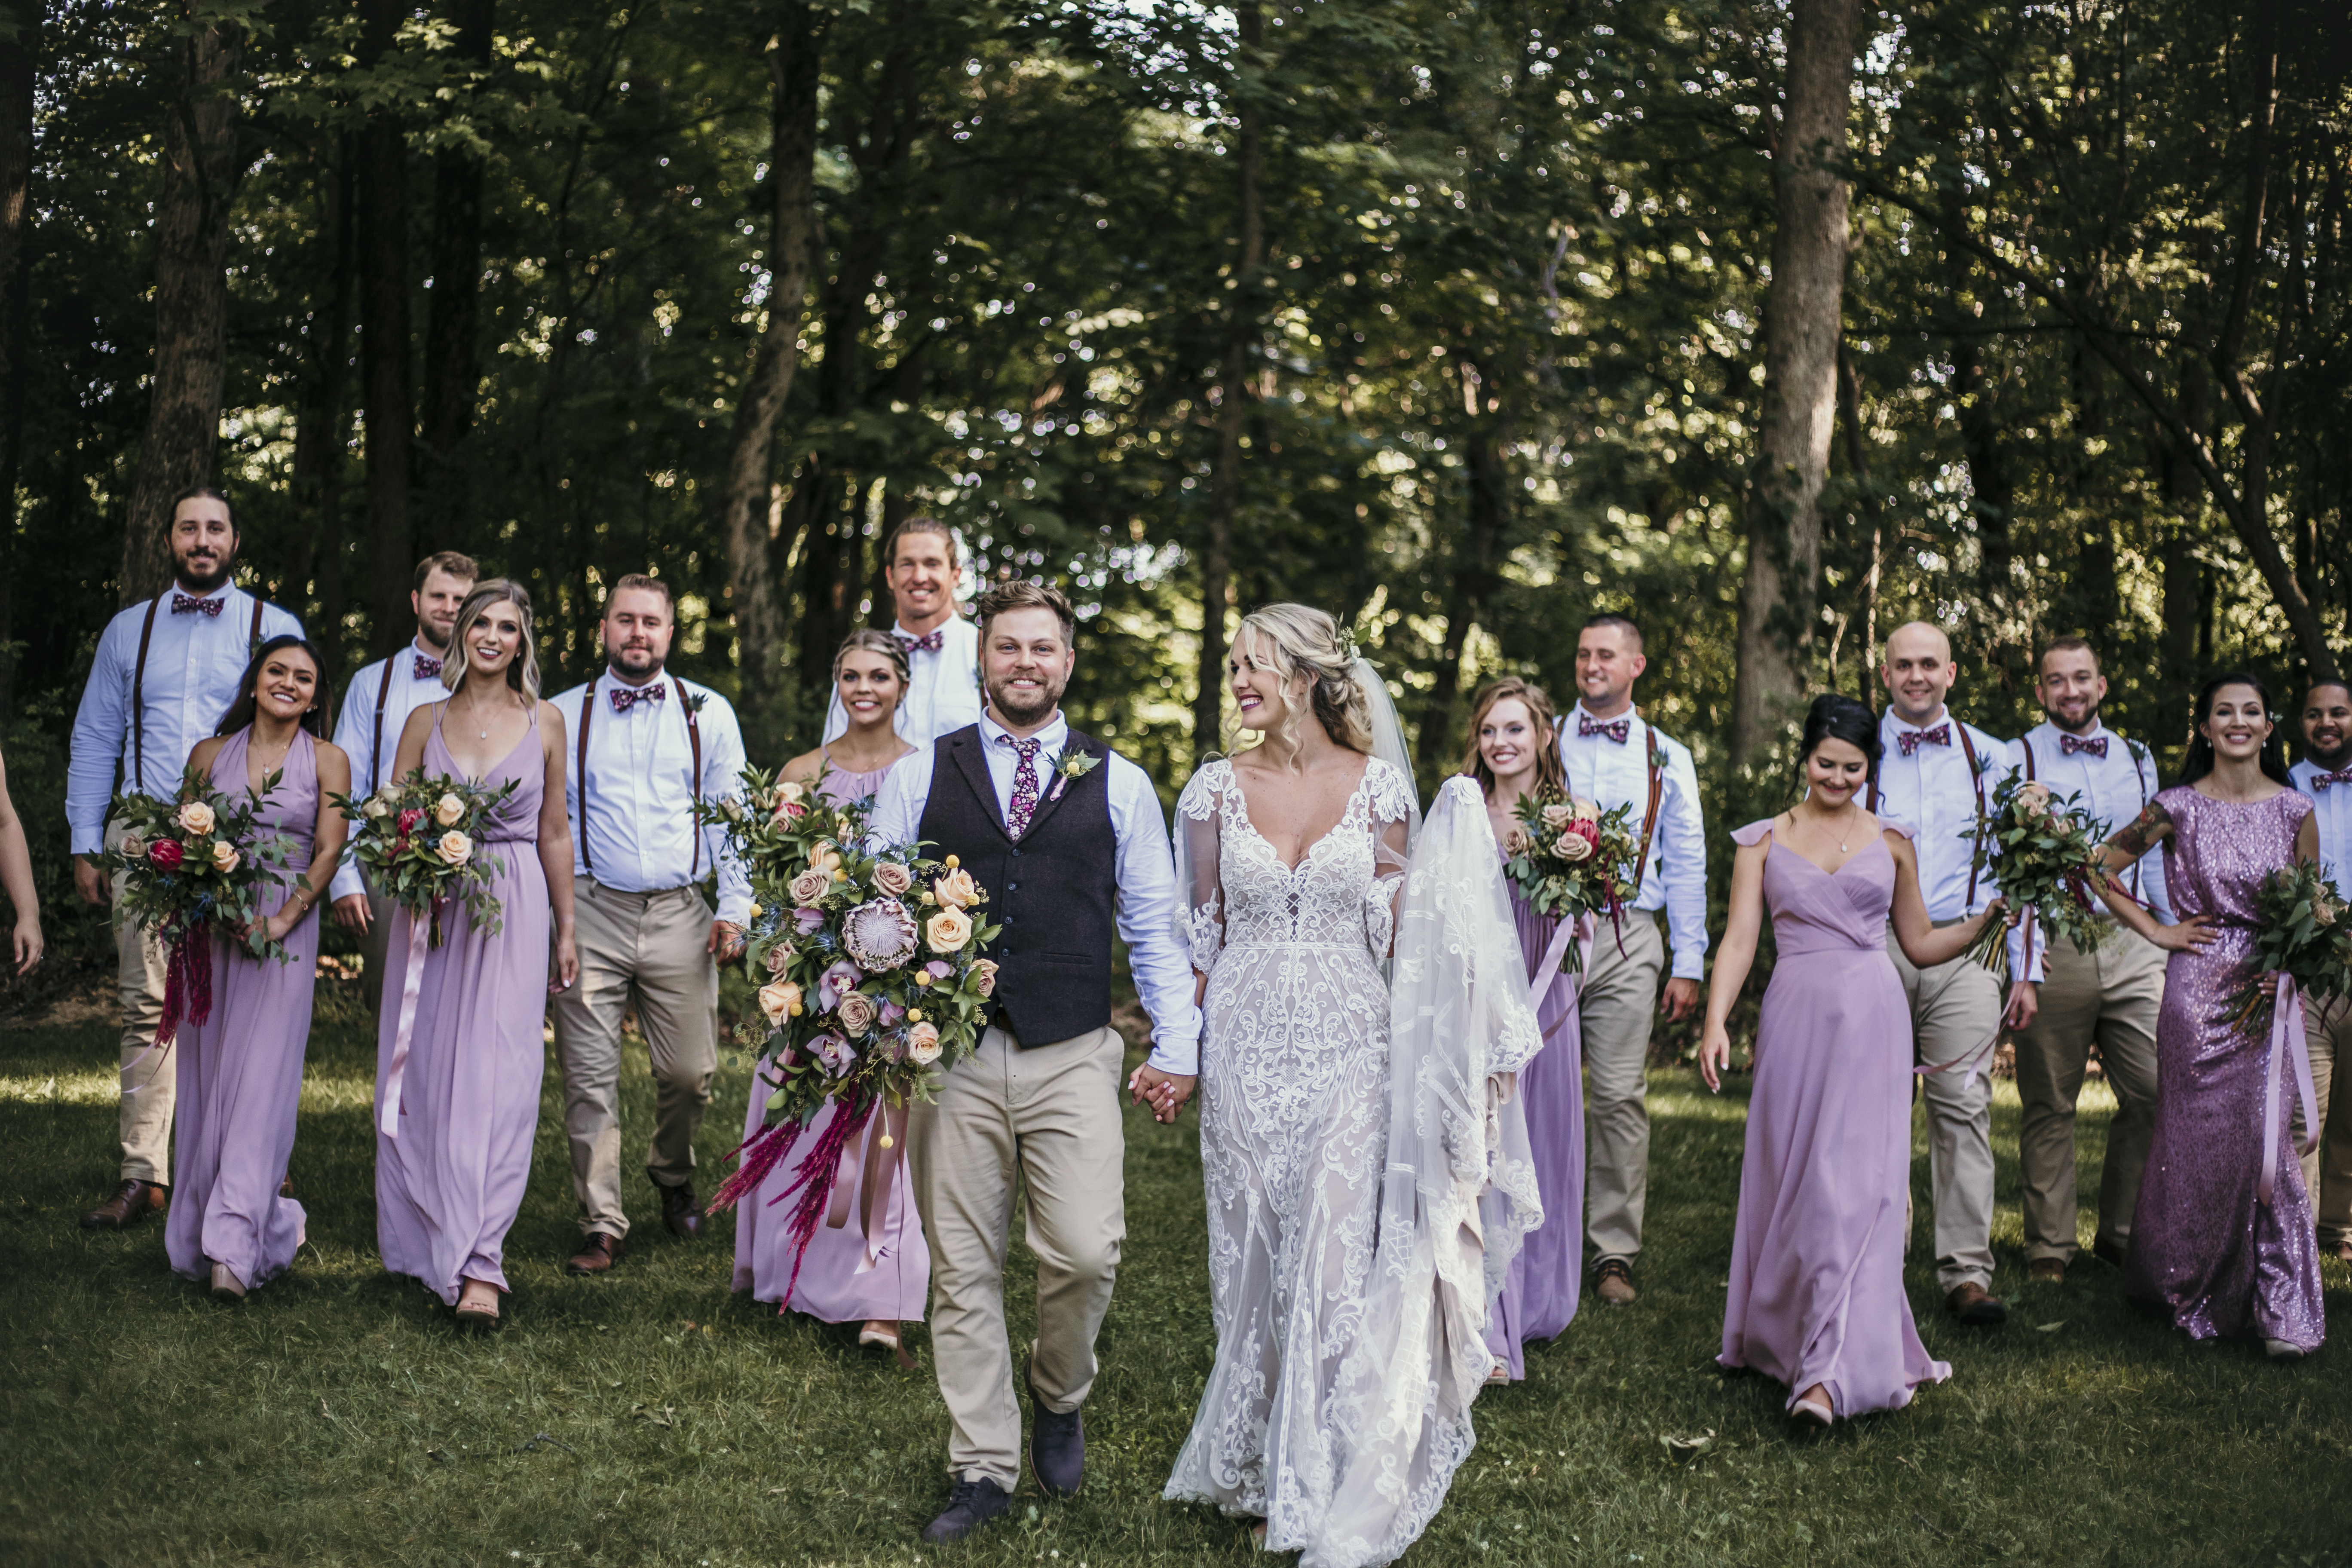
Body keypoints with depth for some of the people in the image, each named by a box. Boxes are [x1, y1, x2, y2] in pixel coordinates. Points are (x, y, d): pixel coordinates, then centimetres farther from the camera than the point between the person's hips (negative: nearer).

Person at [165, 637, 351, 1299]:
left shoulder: (328, 760, 6)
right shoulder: (210, 754, 12)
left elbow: (328, 852, -1)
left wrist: (282, 920, -14)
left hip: (287, 930, -3)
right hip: (211, 929, 3)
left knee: (261, 1076, -10)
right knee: (206, 1076, 2)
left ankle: (234, 1244, -13)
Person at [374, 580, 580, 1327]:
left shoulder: (544, 721, 8)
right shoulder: (426, 720, 10)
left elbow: (554, 831, 12)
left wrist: (567, 928, 12)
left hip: (513, 911, -2)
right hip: (431, 909, 2)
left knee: (497, 1079, -11)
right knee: (424, 1074, 2)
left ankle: (479, 1263, -15)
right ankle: (428, 1239, 16)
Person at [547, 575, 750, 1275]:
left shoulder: (709, 713, 9)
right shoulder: (563, 716, 9)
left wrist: (733, 908, 0)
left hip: (680, 915, 0)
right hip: (589, 910, 0)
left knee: (689, 1072, 0)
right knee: (590, 1078, -2)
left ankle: (672, 1173, 30)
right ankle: (602, 1225, 7)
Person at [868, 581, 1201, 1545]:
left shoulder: (1118, 784, 9)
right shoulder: (918, 777, 9)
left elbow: (1154, 925, 10)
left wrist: (1177, 1048, 5)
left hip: (1074, 1058, 0)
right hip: (947, 1057, 1)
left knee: (1086, 1252, -11)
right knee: (962, 1269, 4)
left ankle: (1059, 1398, 20)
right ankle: (984, 1470, 17)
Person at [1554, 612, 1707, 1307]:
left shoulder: (1667, 758, 13)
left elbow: (1687, 865, 12)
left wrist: (1688, 964, 5)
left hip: (1627, 940, 0)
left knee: (1621, 1097, -4)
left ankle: (1615, 1254, 2)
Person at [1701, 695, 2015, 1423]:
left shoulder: (1891, 842, 11)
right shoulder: (1764, 841, 9)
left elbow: (1922, 945, 17)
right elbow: (1739, 939, 2)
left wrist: (1985, 919, 2)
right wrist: (1716, 1020, -10)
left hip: (1871, 1017, -1)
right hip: (1795, 1017, 1)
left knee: (1854, 1182, -10)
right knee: (1787, 1179, 5)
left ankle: (1833, 1371, -15)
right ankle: (1783, 1334, 23)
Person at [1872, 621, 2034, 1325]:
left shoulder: (1989, 759, 12)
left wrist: (2026, 970, 8)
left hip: (1964, 948, 1)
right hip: (1871, 946, 0)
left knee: (1964, 1106, -6)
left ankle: (1967, 1273, -4)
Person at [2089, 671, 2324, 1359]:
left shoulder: (2295, 810, 5)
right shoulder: (2179, 809, -1)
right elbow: (2101, 870, 5)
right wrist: (2157, 932, 1)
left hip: (2270, 993, 1)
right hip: (2199, 988, -1)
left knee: (2266, 1140, -3)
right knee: (2199, 1140, 3)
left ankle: (2282, 1308, 4)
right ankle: (2192, 1287, 22)